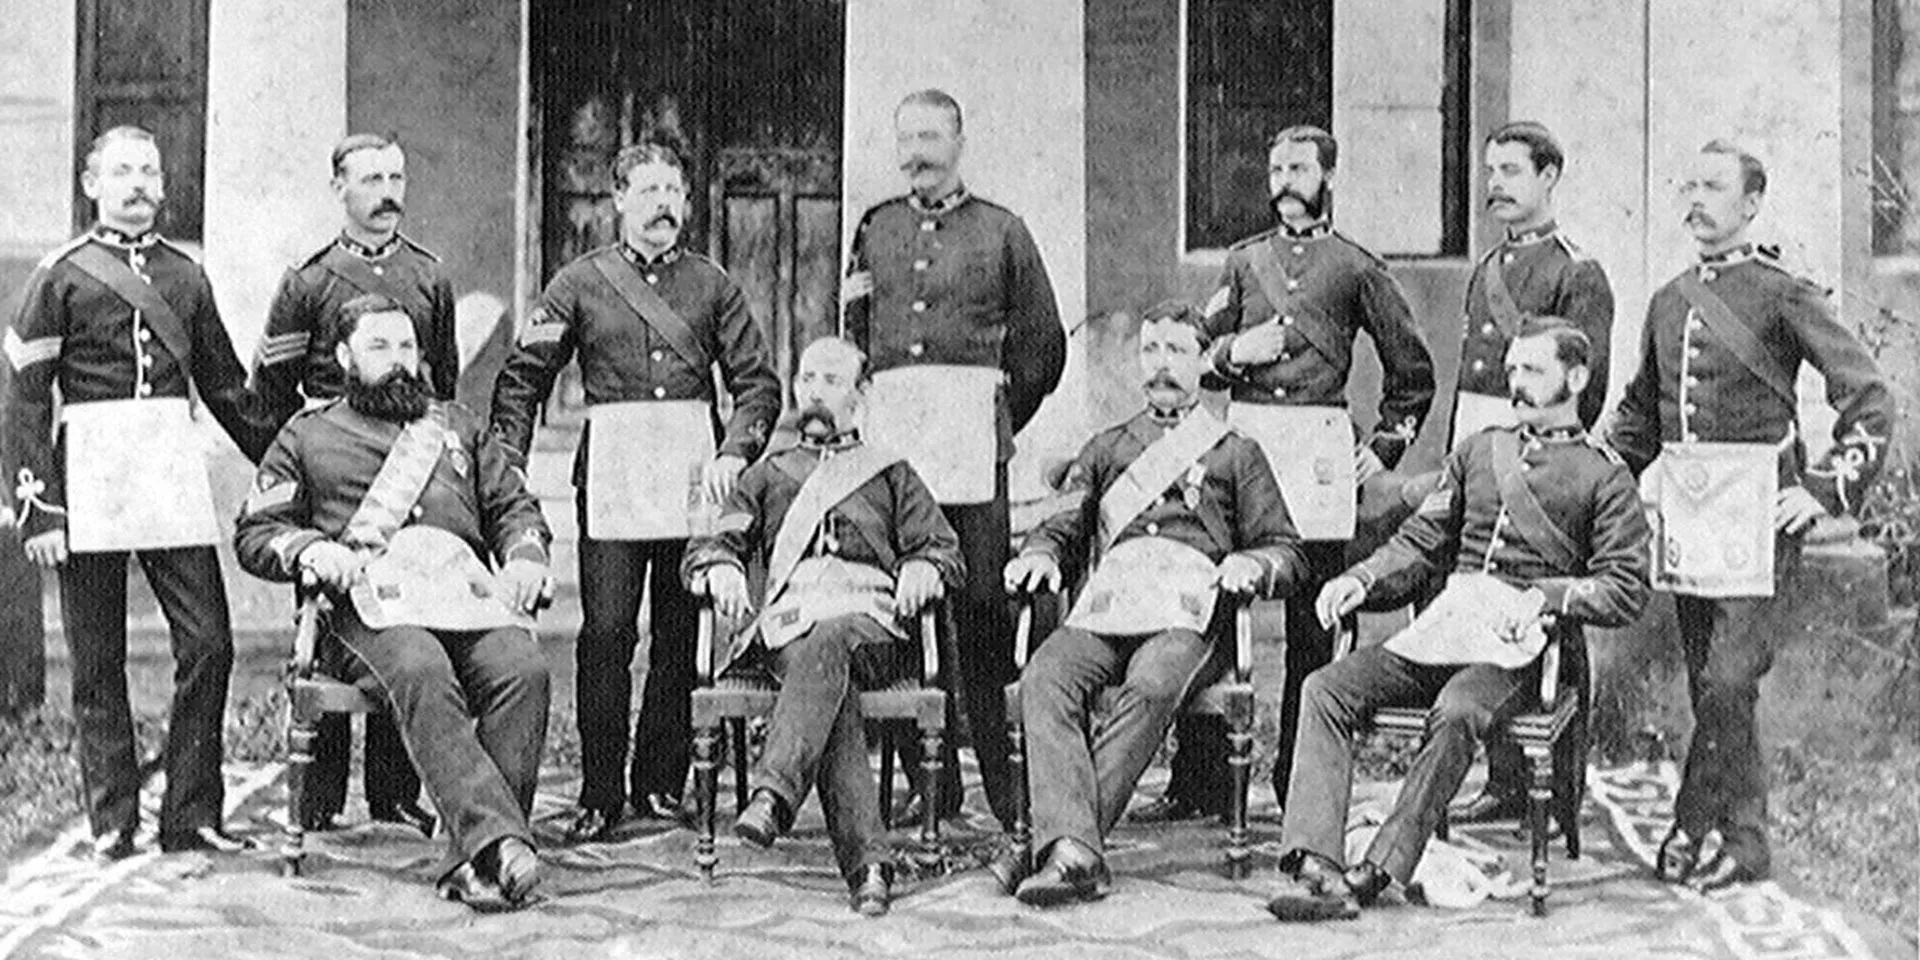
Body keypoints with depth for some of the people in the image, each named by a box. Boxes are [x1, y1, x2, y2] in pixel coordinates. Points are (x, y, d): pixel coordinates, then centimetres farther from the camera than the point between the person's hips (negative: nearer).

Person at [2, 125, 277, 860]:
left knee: (208, 645, -4)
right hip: (90, 479, -3)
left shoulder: (185, 276, 14)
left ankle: (191, 815, 5)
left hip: (175, 475, 3)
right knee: (98, 666, 3)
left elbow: (227, 386, 21)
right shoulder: (60, 276, 3)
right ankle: (112, 822, 12)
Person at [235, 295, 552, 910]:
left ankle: (471, 859, -34)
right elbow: (253, 534, 17)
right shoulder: (309, 437, 24)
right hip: (374, 597, -3)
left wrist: (525, 557, 5)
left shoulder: (457, 426, 33)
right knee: (424, 676, -38)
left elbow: (515, 506, 28)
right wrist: (311, 550, -5)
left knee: (524, 670, -31)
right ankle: (499, 838, -47)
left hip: (470, 588, 3)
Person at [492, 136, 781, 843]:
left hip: (694, 474, 2)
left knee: (680, 637, 5)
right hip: (611, 474, -2)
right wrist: (507, 466, -3)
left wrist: (733, 452, -7)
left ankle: (661, 784, 15)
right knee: (605, 636, -7)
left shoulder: (711, 285, 12)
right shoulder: (580, 283, 9)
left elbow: (758, 380, 9)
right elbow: (522, 378, 9)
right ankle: (599, 796, -1)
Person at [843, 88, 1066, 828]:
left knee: (980, 604, -8)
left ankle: (1005, 781, -2)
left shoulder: (1000, 231, 10)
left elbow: (1043, 343, 12)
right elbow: (852, 338, 29)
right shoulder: (874, 230, 19)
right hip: (888, 428, 3)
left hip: (971, 432, -3)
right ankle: (929, 779, 5)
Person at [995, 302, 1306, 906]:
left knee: (1152, 687, -37)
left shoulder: (1236, 454, 24)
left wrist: (1251, 564, -6)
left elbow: (1289, 554, 18)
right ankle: (1074, 850, -44)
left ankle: (1057, 841, -40)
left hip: (1188, 612, -2)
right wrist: (1039, 555, 0)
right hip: (1104, 606, 2)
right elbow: (1063, 528, 24)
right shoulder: (1106, 448, 33)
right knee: (1044, 680, -31)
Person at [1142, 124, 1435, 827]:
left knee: (1312, 626, -1)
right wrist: (1232, 352, -5)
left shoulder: (1355, 268, 8)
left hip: (1320, 449, -2)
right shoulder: (1243, 261, 16)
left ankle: (1301, 783, 7)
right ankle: (1198, 782, 3)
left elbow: (1413, 373, 14)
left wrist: (1384, 448, 7)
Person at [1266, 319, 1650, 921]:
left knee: (1456, 714, -37)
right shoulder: (1479, 451, 24)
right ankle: (1315, 865, -31)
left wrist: (1543, 596, -13)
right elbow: (1421, 542, 22)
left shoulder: (1605, 477, 8)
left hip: (1520, 648, -5)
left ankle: (1377, 871, -33)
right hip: (1443, 627, 5)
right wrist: (1363, 578, 4)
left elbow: (1626, 591, 1)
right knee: (1326, 689, -19)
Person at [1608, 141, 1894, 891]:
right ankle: (1740, 836, 16)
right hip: (1682, 504, 6)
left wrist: (1826, 491, -9)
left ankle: (1696, 824, 0)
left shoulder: (1783, 295, -4)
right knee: (1708, 682, 8)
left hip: (1753, 506, -6)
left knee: (1728, 679, -10)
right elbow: (1639, 411, 26)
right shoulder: (1668, 302, 14)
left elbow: (1869, 396, -6)